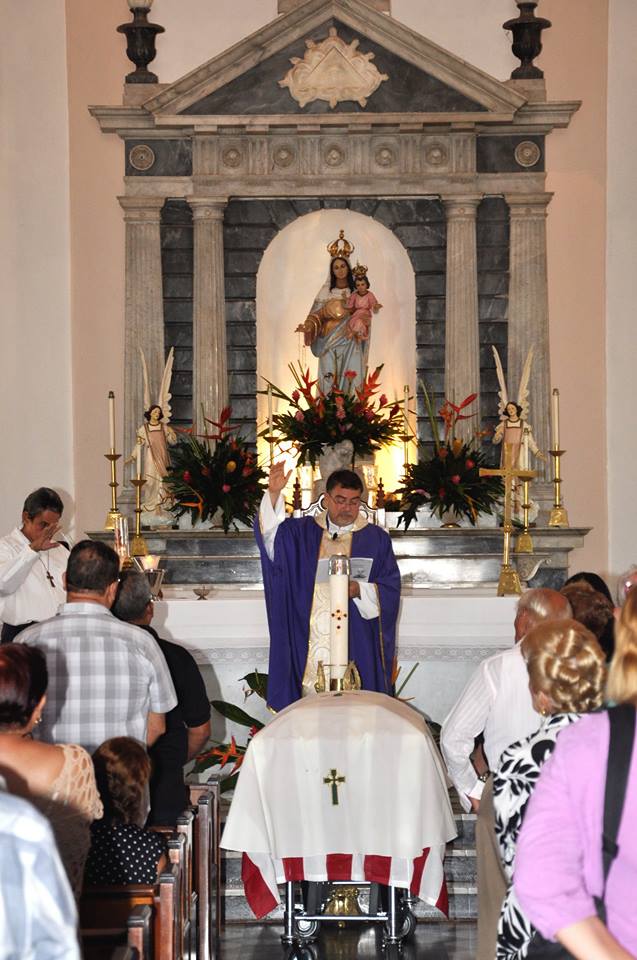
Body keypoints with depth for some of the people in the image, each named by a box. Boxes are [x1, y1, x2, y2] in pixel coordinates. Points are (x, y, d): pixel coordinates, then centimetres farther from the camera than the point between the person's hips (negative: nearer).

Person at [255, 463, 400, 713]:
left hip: (357, 645, -1)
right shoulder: (303, 531, 11)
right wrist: (273, 494, -21)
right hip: (308, 644, 1)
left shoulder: (376, 538, 7)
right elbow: (270, 534, -7)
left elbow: (390, 589, 3)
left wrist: (360, 590, -16)